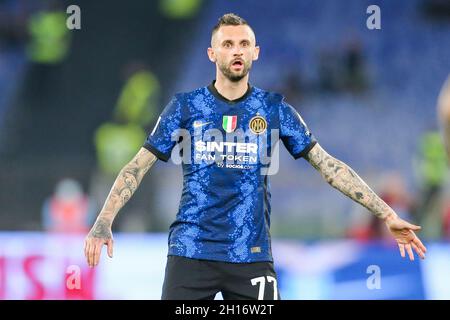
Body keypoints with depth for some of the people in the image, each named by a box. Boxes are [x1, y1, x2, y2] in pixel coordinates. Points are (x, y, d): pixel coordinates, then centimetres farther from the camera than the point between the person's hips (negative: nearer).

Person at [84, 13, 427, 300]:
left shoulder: (275, 109, 6)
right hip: (191, 252, -1)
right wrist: (103, 222, -9)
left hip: (252, 257, 1)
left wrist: (387, 215, -1)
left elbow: (328, 164, 5)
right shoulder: (186, 106, 4)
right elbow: (138, 166, 4)